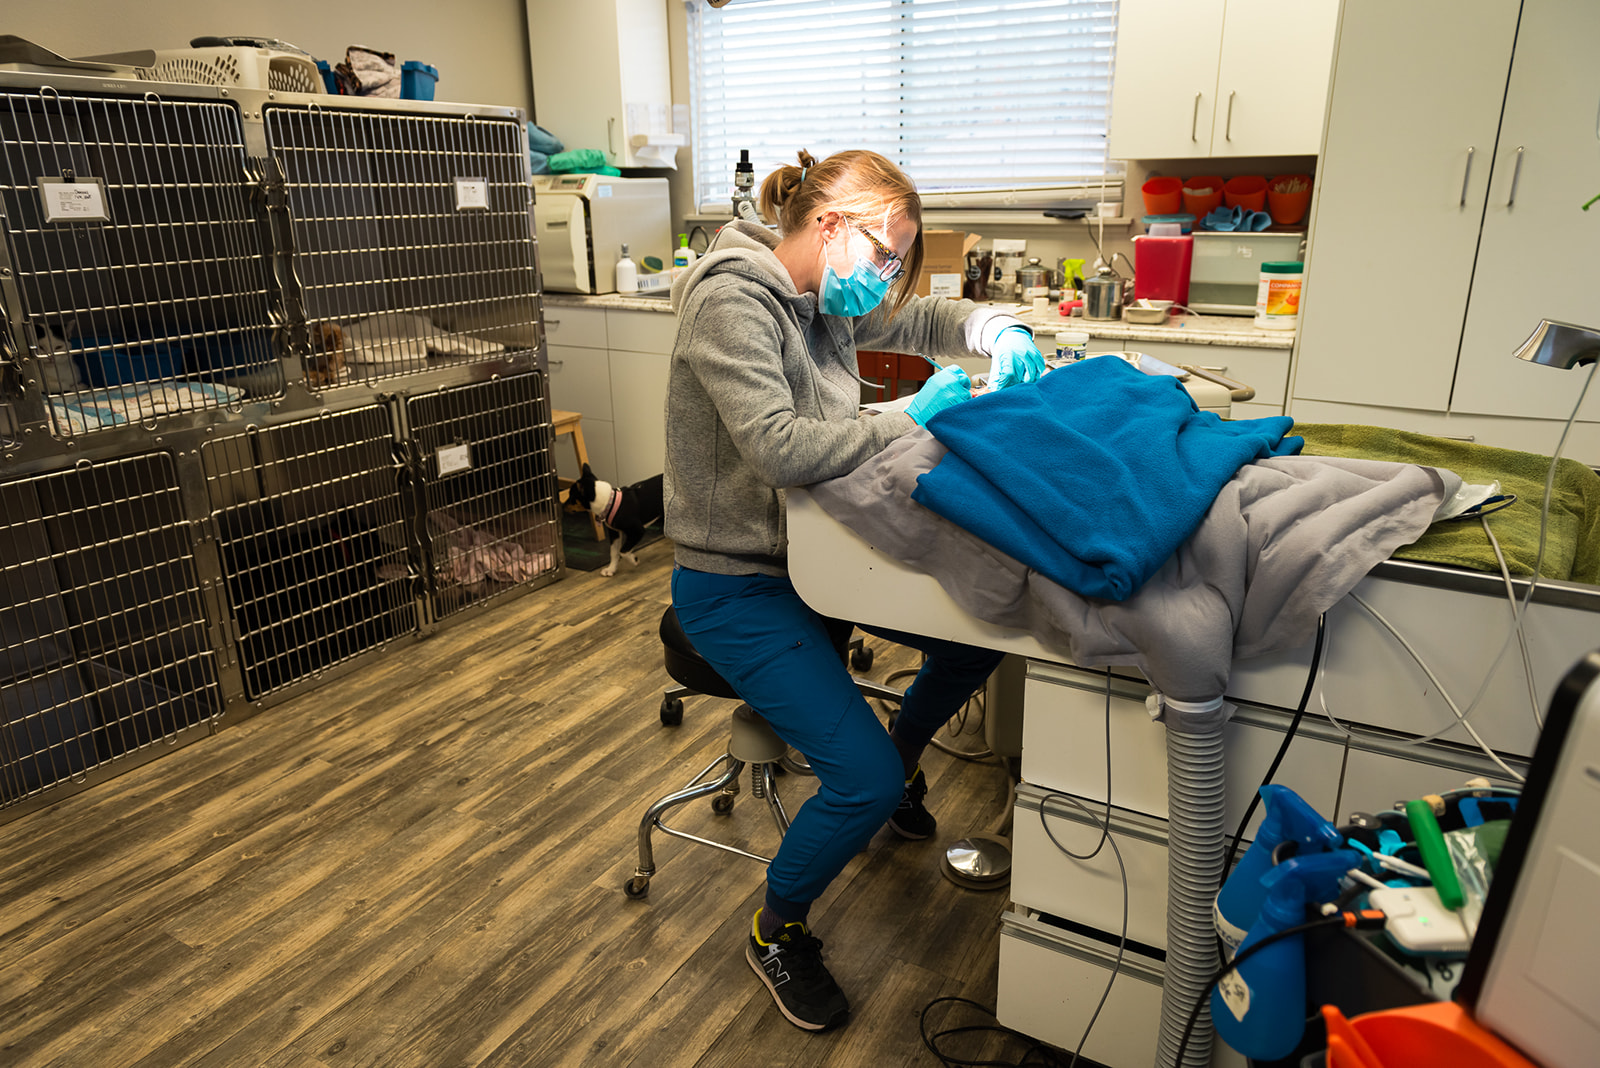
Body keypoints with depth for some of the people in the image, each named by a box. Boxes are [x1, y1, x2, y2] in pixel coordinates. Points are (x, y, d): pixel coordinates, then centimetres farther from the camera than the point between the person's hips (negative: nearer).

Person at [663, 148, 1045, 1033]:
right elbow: (780, 448, -33)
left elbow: (919, 320, 20)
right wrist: (910, 418, -24)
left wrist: (993, 330, -2)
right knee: (863, 780, -16)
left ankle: (900, 759, 33)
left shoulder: (825, 300, 5)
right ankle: (776, 933, 14)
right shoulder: (730, 302, -21)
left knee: (979, 633, 5)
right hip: (738, 586, -8)